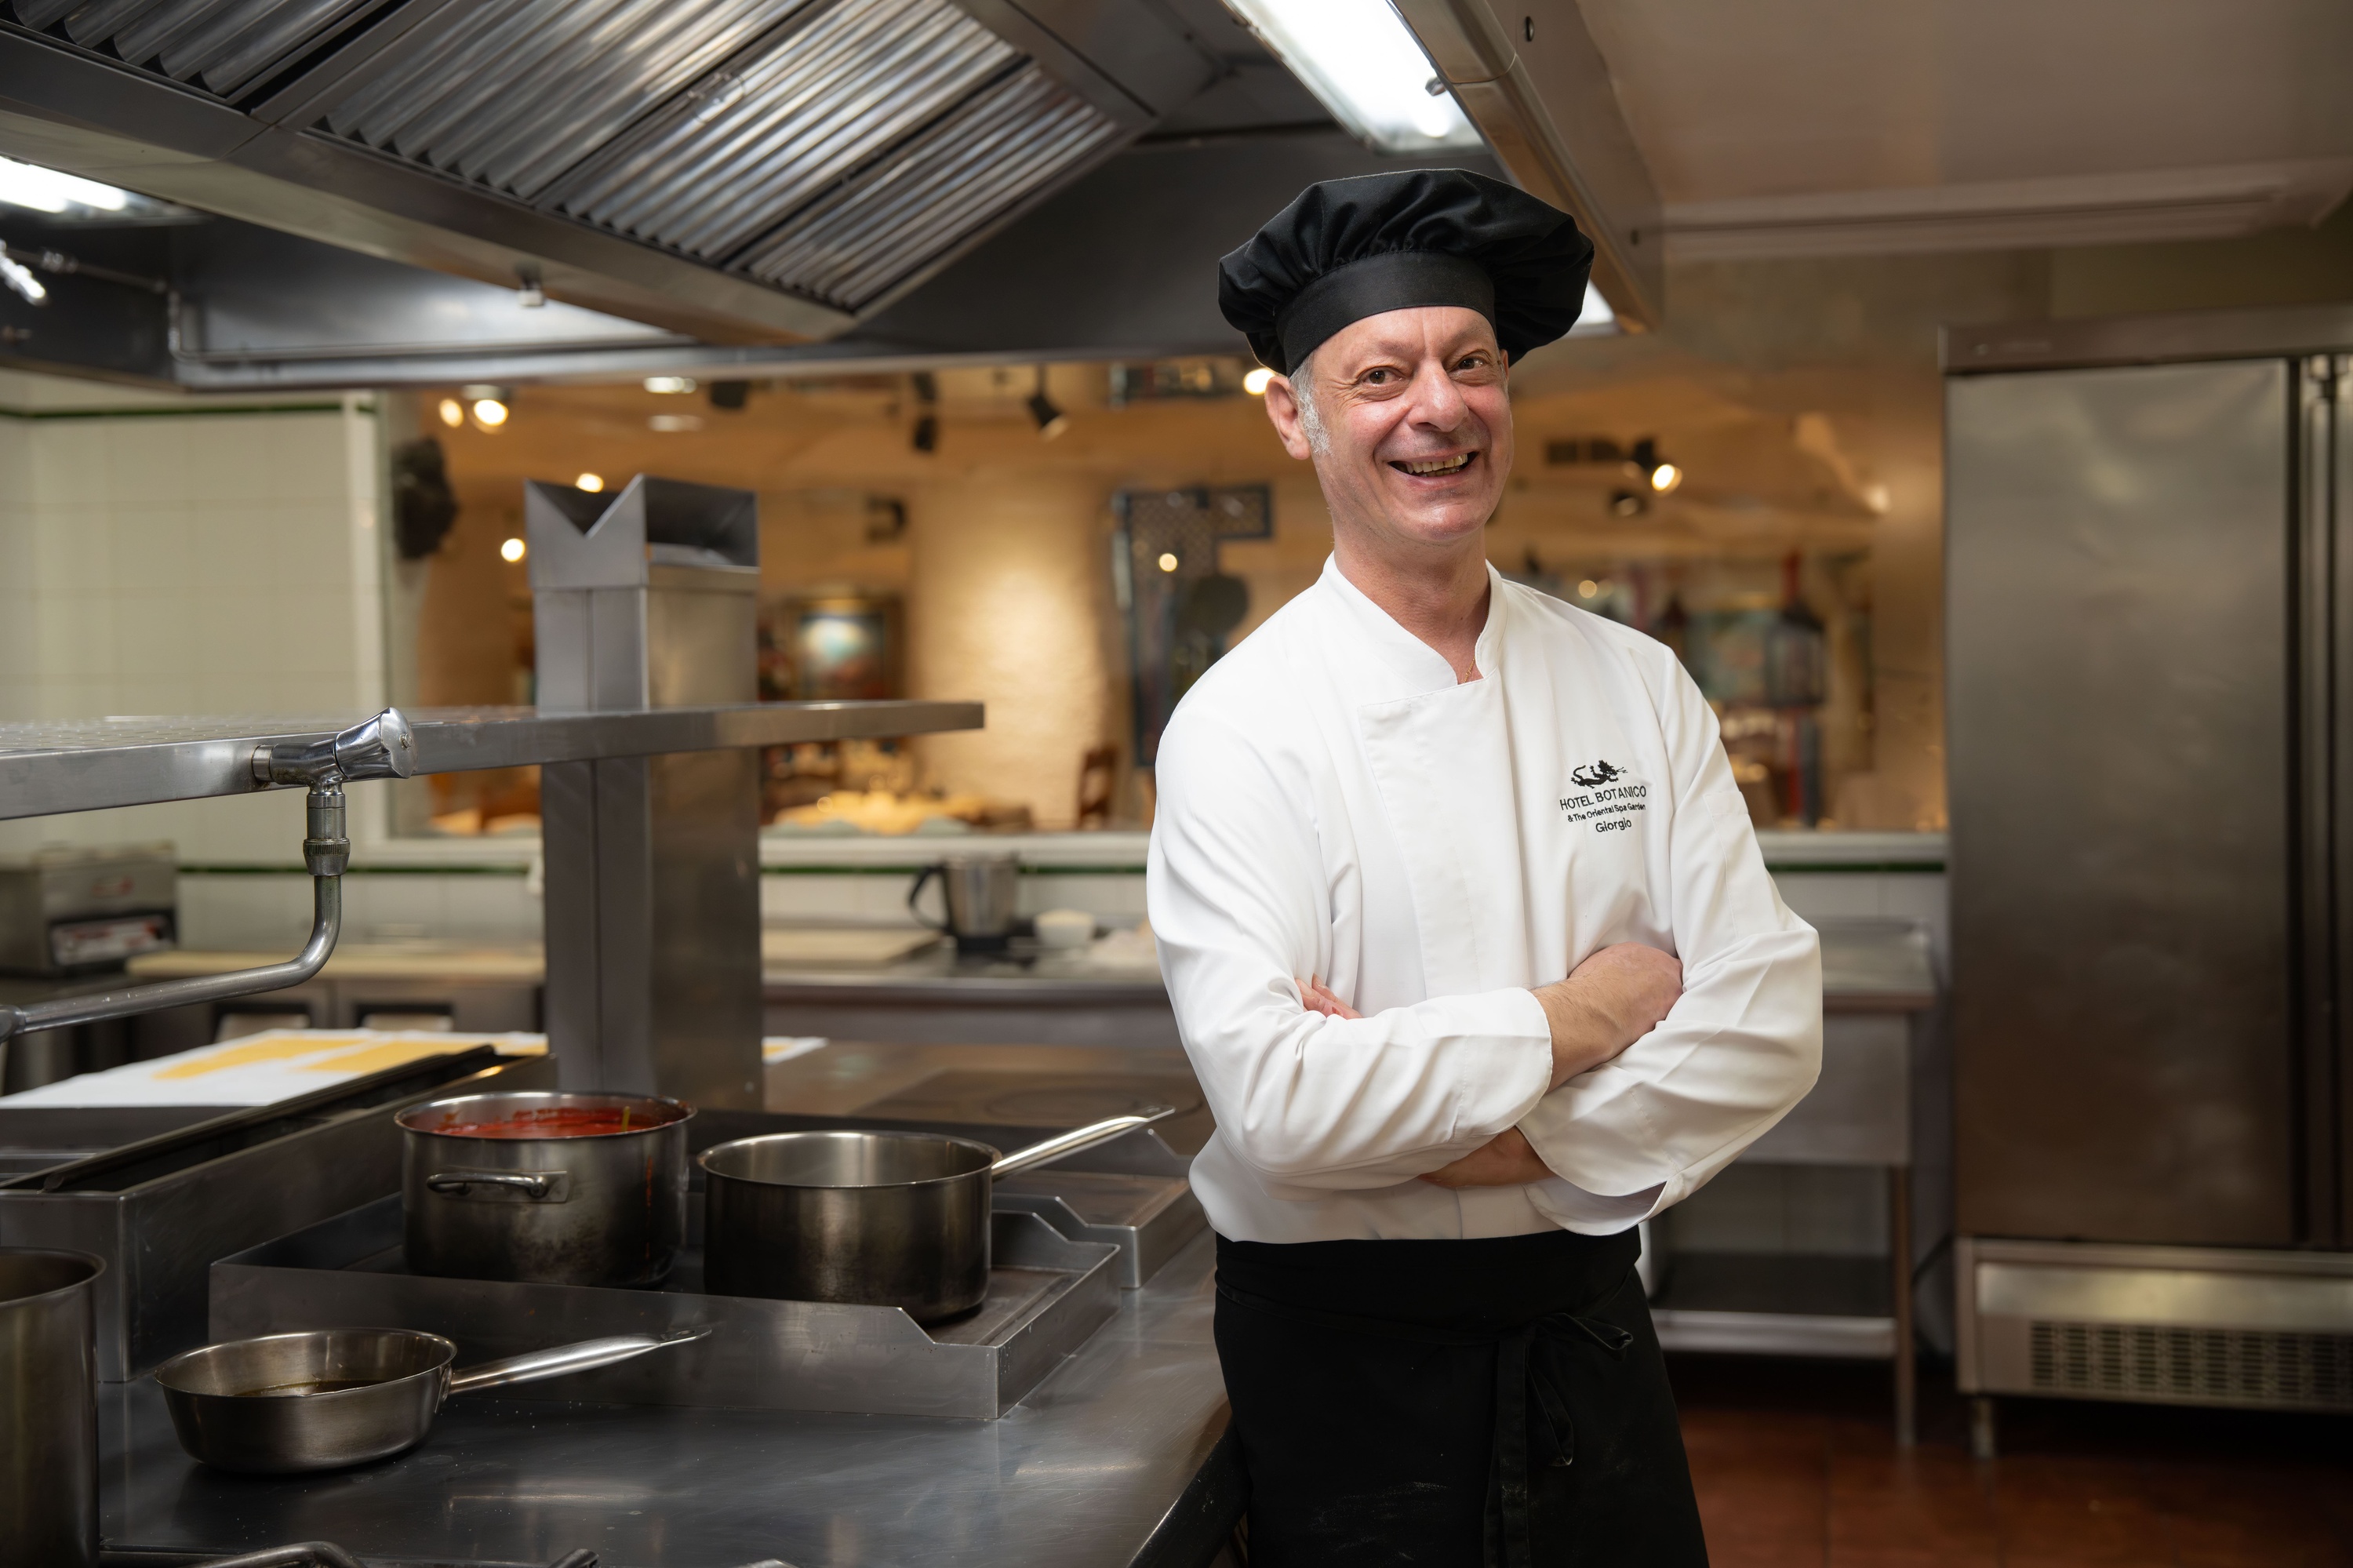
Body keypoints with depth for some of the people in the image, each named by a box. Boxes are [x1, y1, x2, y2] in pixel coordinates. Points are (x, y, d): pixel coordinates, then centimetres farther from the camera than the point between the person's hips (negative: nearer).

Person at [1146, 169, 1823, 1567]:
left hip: (1588, 1322, 4)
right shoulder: (1244, 723, -13)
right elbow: (1274, 1103, -24)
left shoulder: (1637, 686, 2)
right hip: (1346, 1357, -4)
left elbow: (1774, 1017, -5)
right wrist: (1570, 1025, -14)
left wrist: (1508, 1134, -17)